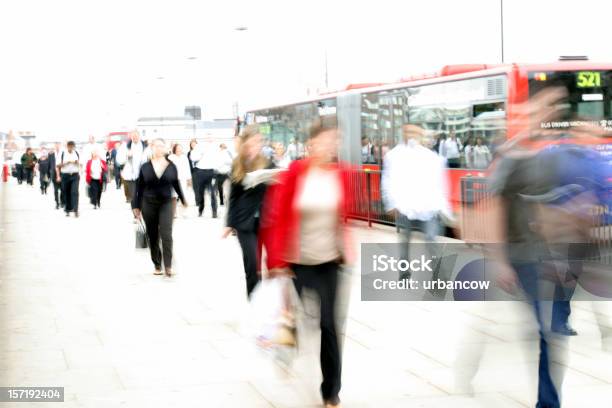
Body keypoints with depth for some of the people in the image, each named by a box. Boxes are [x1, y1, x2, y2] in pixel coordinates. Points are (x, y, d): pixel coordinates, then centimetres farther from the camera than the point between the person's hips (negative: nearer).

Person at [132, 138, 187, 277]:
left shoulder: (171, 166, -1)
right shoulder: (145, 167, -1)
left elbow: (176, 184, 12)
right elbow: (139, 187, 3)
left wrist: (183, 200, 22)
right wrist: (136, 206, 2)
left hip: (166, 204, -1)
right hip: (149, 204, 1)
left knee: (166, 234, -13)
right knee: (153, 236, 7)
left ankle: (168, 265, -11)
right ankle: (157, 265, 18)